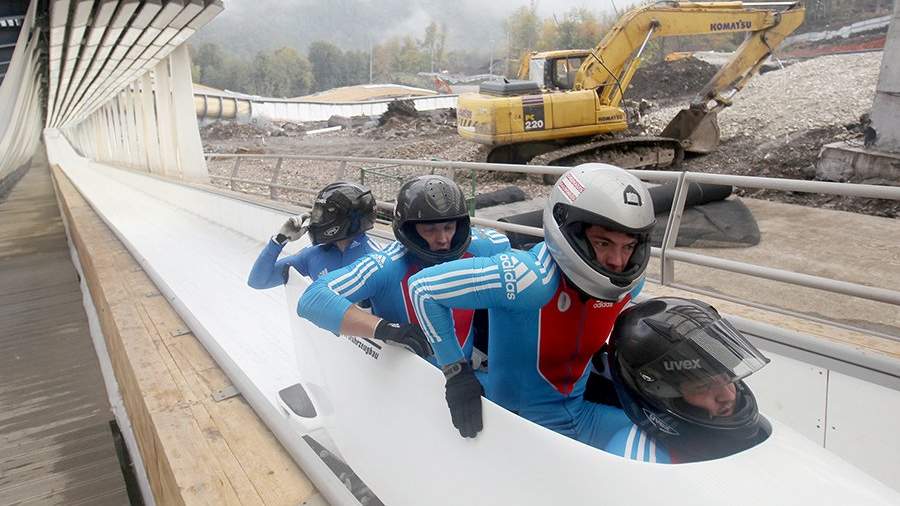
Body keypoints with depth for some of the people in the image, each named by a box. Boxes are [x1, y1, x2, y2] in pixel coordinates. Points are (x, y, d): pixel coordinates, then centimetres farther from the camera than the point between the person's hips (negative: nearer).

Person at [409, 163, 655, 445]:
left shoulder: (626, 282, -8)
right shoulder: (530, 278, -29)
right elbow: (422, 287, -23)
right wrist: (457, 373, -22)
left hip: (581, 413, 7)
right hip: (523, 422, -7)